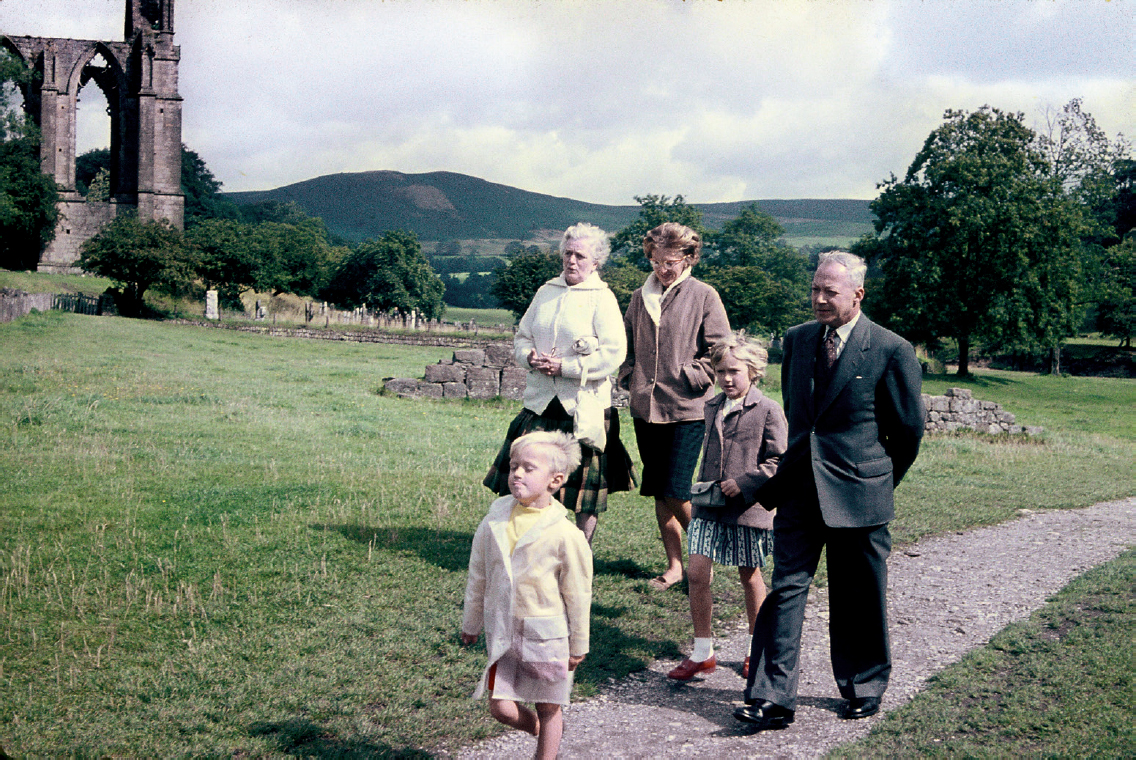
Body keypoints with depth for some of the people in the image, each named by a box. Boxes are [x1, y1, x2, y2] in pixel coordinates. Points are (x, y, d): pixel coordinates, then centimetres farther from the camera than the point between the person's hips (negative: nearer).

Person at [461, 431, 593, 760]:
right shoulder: (493, 525, -3)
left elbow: (578, 594, -6)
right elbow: (478, 578, 11)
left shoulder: (565, 535, -15)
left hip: (547, 636, -3)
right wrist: (470, 623, 18)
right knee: (501, 708, 4)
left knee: (548, 709, 9)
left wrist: (578, 645, -1)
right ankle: (544, 732, 33)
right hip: (502, 632, 4)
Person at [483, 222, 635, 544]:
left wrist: (566, 367, -16)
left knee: (585, 490, 4)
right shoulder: (546, 292, 12)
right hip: (541, 401, 5)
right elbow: (522, 337, 18)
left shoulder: (602, 298, -5)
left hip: (585, 406, -4)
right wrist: (531, 358, -4)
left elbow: (613, 354, -13)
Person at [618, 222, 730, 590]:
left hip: (687, 410, -5)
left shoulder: (704, 296, -2)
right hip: (645, 408, 5)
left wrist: (689, 378, -10)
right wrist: (631, 378, 8)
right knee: (659, 494, 9)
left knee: (676, 493, -8)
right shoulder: (640, 298, 12)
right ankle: (674, 565, 21)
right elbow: (626, 346, 22)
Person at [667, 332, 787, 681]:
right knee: (696, 574, -5)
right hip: (709, 508, 5)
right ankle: (702, 652, 8)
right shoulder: (712, 408, 11)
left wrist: (744, 483, -18)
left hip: (748, 508, -4)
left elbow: (778, 461, -10)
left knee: (750, 578, 11)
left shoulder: (768, 411, -8)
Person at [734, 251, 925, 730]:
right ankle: (772, 698, 1)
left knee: (859, 600, 9)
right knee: (785, 588, -2)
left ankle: (864, 688, 27)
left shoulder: (892, 350, -9)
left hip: (858, 495, -4)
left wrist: (879, 482, 10)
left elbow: (909, 429, 0)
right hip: (799, 490, 4)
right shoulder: (797, 340, 7)